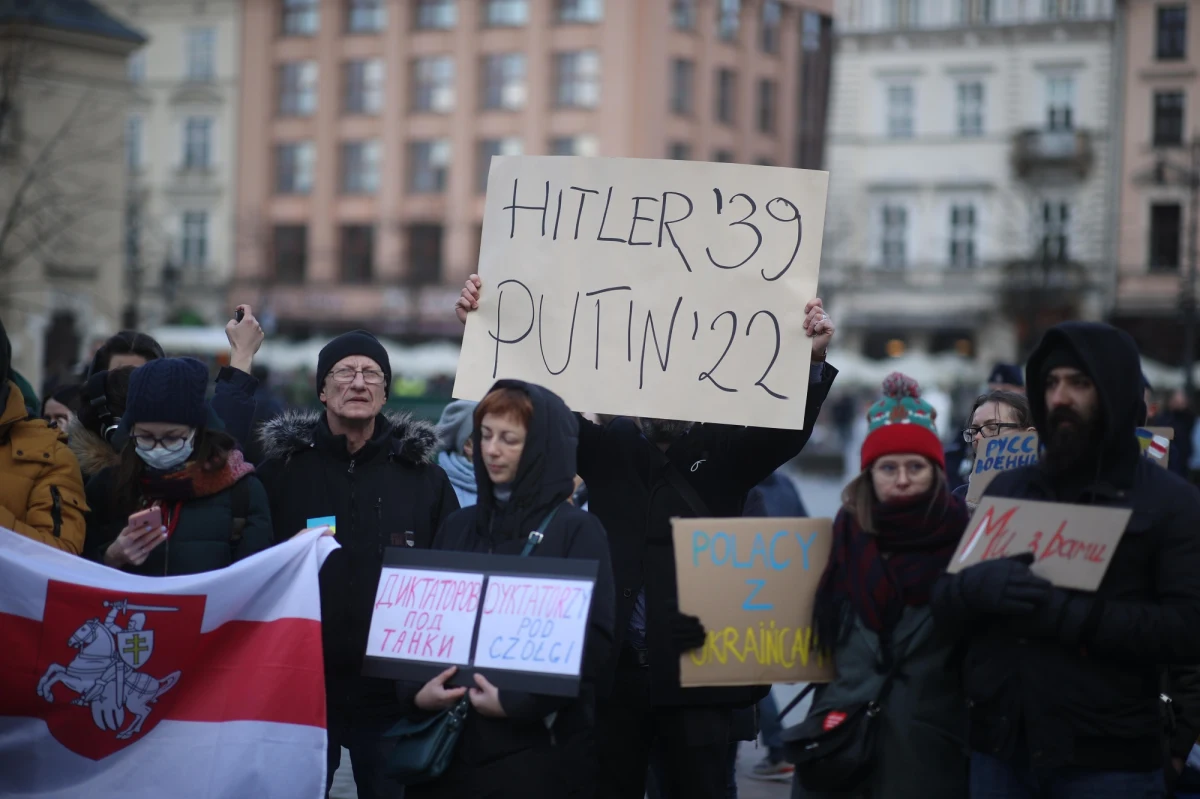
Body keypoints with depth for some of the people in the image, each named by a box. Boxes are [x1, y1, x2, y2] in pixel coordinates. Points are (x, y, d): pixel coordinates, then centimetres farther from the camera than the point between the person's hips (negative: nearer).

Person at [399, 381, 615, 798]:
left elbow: (595, 638, -10)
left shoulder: (577, 530, -3)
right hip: (451, 738, 4)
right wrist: (415, 690, -8)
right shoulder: (459, 526, 13)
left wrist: (517, 702, -17)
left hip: (537, 745, -4)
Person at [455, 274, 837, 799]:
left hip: (698, 667, -2)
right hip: (613, 664, 2)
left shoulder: (723, 452, 3)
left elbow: (787, 431, -12)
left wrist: (811, 359, -30)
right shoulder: (608, 446, 8)